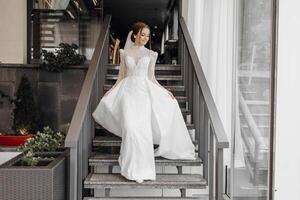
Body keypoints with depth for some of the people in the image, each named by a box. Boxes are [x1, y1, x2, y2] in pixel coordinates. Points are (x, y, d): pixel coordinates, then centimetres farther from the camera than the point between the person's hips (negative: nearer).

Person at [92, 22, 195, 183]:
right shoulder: (125, 53, 11)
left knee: (143, 127, -12)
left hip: (144, 91, 1)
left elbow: (151, 78, 12)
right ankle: (133, 168, -4)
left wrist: (166, 91, 3)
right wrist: (110, 91, 2)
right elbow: (121, 76, 14)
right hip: (128, 91, 0)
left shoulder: (151, 54, 11)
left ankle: (143, 168, 4)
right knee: (130, 126, -15)